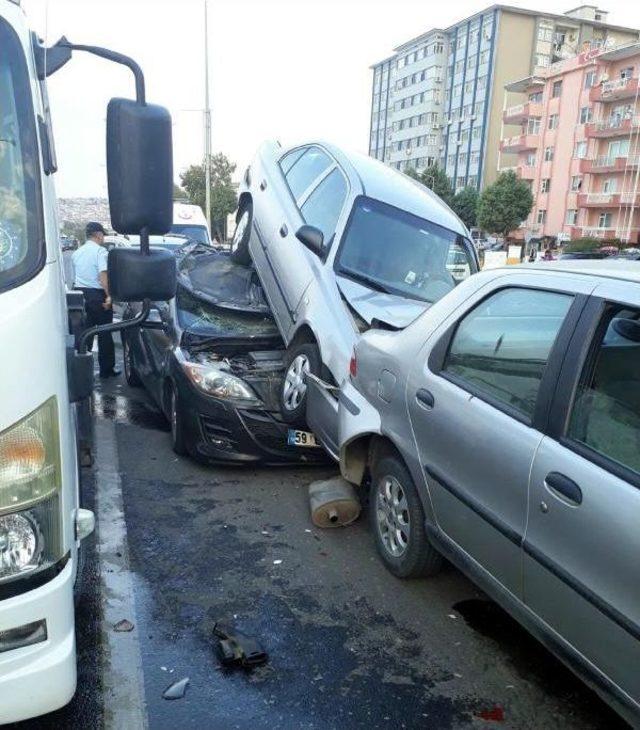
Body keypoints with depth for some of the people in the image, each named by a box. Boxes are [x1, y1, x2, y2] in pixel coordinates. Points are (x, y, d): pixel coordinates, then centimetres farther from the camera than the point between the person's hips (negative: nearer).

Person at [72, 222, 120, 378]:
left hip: (80, 294, 6)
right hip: (97, 295, -6)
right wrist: (109, 295, -24)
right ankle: (106, 369, 8)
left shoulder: (77, 253, 14)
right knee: (104, 334, 3)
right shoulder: (100, 250, -9)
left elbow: (74, 277, 20)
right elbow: (103, 274, -21)